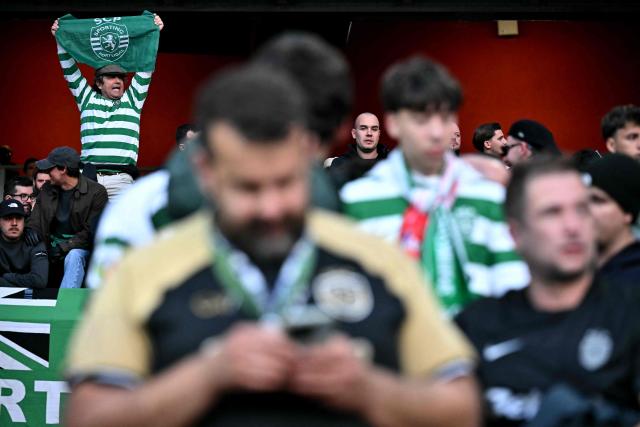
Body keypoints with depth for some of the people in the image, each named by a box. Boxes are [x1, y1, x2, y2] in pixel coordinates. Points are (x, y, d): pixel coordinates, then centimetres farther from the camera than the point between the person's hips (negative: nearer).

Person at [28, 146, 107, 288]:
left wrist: (65, 247, -20)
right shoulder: (47, 190, 10)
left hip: (79, 247, -5)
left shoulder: (96, 192, -7)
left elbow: (91, 232, -10)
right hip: (51, 246, 5)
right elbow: (35, 222, 10)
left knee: (74, 256, -37)